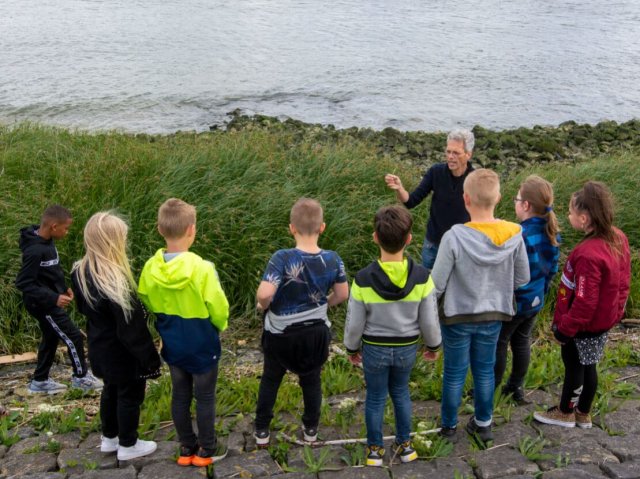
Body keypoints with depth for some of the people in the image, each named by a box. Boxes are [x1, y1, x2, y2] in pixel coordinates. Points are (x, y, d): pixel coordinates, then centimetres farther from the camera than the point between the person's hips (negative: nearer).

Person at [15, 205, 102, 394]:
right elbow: (23, 283, -26)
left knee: (51, 338, 20)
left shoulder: (47, 242, 0)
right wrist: (54, 298, -27)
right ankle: (81, 377, 18)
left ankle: (40, 381, 32)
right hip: (43, 304, -9)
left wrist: (64, 287, 8)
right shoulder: (35, 251, -29)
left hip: (48, 302, 9)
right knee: (74, 337, 0)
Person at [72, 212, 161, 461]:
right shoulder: (114, 282, -31)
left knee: (111, 390, 25)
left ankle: (109, 438, 41)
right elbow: (131, 328, -26)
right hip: (122, 353, -8)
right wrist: (150, 358, -18)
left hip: (101, 348, 8)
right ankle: (128, 445, 27)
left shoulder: (81, 272, -4)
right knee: (130, 395, 11)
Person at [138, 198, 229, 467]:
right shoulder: (202, 268, -27)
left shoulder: (150, 268, -12)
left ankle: (187, 449, 31)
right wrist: (220, 326, 5)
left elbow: (146, 305, 3)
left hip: (172, 345, 4)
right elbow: (218, 309, -18)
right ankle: (206, 451, 25)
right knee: (204, 398, 12)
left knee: (180, 397, 18)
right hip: (202, 345, -4)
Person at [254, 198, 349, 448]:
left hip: (280, 333, -2)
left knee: (270, 380, 20)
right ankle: (311, 429, 38)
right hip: (317, 331, 2)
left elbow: (264, 294, -34)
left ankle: (262, 431, 33)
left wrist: (263, 305, -12)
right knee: (311, 380, 23)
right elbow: (343, 294, -4)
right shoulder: (332, 259, -15)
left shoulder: (282, 258, -27)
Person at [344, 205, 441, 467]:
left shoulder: (363, 279, -25)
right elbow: (429, 321, -11)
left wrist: (352, 348, 6)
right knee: (400, 392, 26)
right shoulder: (421, 277, -22)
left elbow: (354, 323, -13)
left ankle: (375, 450, 35)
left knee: (375, 397, 19)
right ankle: (405, 445, 38)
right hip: (407, 347, 2)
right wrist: (434, 345, 9)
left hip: (374, 348, -1)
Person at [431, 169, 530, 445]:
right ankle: (483, 424, 38)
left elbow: (437, 285, -20)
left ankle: (449, 427, 33)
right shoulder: (513, 235, -15)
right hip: (493, 316, 3)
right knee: (485, 370, 22)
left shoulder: (454, 237, -27)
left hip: (458, 317, -3)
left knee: (455, 373, 15)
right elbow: (523, 279, -3)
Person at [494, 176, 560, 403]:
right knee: (522, 341, 21)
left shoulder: (518, 237, -29)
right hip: (536, 300, 7)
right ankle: (516, 387, 34)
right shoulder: (551, 233, -4)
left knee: (498, 344, 10)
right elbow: (552, 268, 7)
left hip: (513, 302, -7)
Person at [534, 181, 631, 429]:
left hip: (583, 326, -8)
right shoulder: (618, 238, -6)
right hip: (603, 320, 8)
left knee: (574, 367, 11)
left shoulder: (588, 255, -34)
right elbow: (622, 284, 6)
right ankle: (583, 414, 37)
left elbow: (584, 302, -28)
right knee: (588, 366, 21)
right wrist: (616, 311, 17)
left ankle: (565, 413, 31)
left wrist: (565, 328, -16)